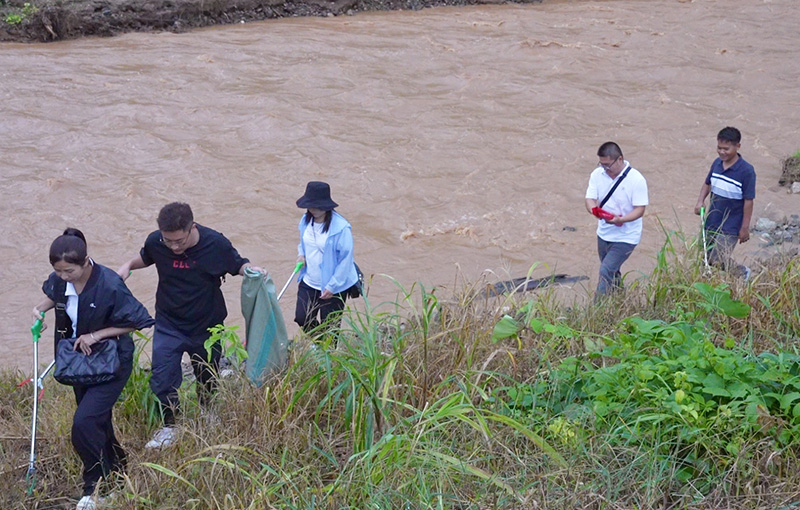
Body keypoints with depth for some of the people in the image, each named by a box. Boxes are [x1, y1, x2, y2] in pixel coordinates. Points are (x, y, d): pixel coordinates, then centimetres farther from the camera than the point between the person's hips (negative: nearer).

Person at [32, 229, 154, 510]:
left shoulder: (110, 285, -29)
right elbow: (53, 296, 16)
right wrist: (41, 308, -5)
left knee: (84, 422, -16)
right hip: (81, 360, 7)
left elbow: (136, 322, -19)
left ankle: (97, 485, 3)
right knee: (96, 420, 17)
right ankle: (116, 467, 40)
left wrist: (97, 335, -22)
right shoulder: (60, 280, -10)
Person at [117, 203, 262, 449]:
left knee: (207, 378, 18)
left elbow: (238, 265, -6)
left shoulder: (215, 244, -23)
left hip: (206, 326, 0)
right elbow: (145, 258, 8)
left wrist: (252, 270, -28)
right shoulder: (155, 242, -17)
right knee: (162, 379, -5)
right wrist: (128, 266, -12)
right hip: (168, 324, 1)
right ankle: (169, 427, 18)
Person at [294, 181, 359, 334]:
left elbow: (346, 259, -19)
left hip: (334, 288, -6)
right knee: (302, 318, 10)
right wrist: (301, 254, -4)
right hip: (309, 283, 6)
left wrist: (332, 286, -19)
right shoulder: (306, 221, -1)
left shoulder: (341, 228, -22)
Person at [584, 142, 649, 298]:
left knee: (606, 272, -16)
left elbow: (640, 209, -19)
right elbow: (590, 199, -7)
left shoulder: (636, 180, -19)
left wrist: (621, 219, -38)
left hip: (626, 237, -6)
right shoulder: (597, 174, -4)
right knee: (612, 273, 21)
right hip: (604, 233, 6)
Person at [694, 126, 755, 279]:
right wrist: (700, 201, -1)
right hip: (711, 223, 6)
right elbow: (707, 184, 17)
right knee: (706, 260, 12)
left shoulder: (746, 171, -17)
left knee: (719, 262, -11)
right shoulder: (717, 163, 1)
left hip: (730, 228, -6)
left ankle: (741, 272, 19)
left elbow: (748, 201, -14)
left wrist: (745, 228, -12)